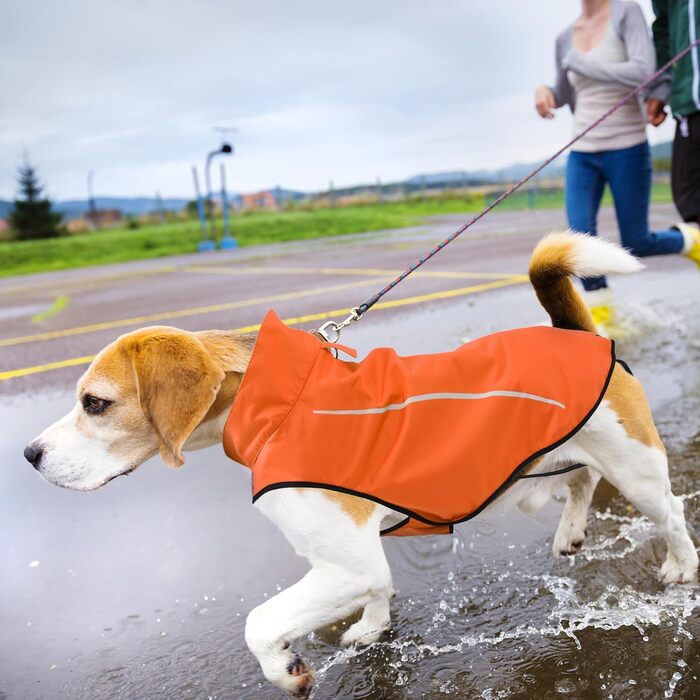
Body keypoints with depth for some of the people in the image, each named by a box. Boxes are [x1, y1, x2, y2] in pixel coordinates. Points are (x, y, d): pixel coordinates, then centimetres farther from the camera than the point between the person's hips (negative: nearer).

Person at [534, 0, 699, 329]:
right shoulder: (565, 38, 7)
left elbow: (643, 73, -23)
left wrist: (579, 62, -17)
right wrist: (545, 90, -3)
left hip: (626, 150, -4)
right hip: (582, 153, 4)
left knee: (636, 246, 2)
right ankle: (600, 311, 5)